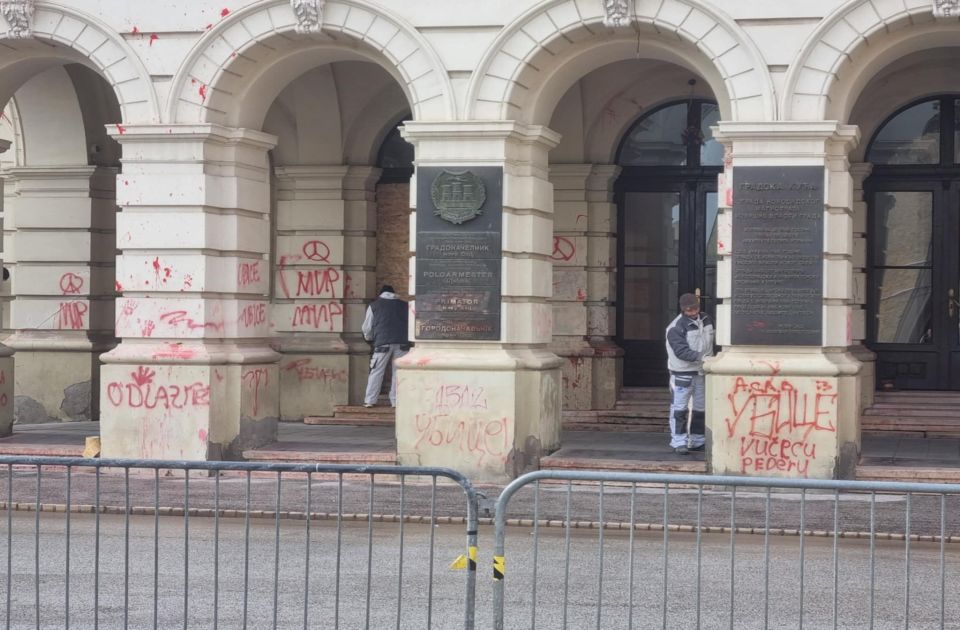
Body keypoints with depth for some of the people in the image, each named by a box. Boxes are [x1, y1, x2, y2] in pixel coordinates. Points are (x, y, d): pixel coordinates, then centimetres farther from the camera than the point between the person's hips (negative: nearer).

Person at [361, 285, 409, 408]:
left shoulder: (374, 305, 12)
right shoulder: (404, 305, 18)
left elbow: (367, 328, 12)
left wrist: (369, 338, 31)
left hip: (383, 342, -2)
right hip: (402, 342, 2)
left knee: (377, 372, 1)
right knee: (398, 372, 5)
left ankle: (370, 400, -2)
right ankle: (396, 401, 2)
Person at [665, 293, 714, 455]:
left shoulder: (706, 319, 4)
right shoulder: (676, 328, -17)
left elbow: (711, 342, 19)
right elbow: (681, 351, -26)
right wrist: (701, 357, -36)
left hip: (702, 372, 6)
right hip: (683, 373, -6)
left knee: (701, 408, 13)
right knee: (679, 408, -5)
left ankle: (697, 441, 23)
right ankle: (679, 442, 0)